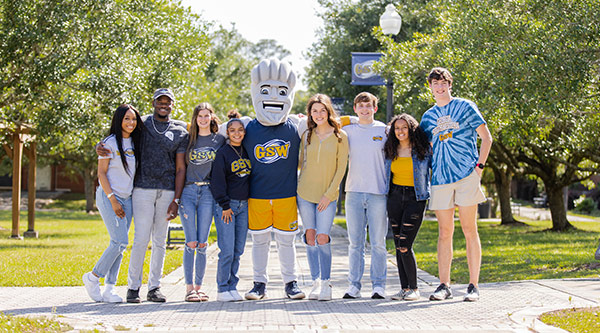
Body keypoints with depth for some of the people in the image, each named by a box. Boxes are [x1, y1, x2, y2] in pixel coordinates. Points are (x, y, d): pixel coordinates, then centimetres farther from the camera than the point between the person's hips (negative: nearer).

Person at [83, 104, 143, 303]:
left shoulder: (135, 143, 10)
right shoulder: (110, 143, -8)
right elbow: (101, 173, -9)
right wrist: (113, 200, -15)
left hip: (127, 198, 6)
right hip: (109, 197, -6)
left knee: (119, 244, 2)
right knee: (120, 242, -14)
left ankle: (109, 288, 6)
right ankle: (93, 277, 2)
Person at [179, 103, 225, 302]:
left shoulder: (220, 140, 9)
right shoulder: (189, 139, 11)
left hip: (208, 193, 0)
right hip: (188, 191, 0)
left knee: (202, 243, 1)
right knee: (191, 243, -7)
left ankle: (199, 286, 8)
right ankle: (189, 287, -4)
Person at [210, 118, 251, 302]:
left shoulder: (248, 152, 11)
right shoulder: (223, 153, -5)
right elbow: (217, 181, -7)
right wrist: (225, 205, -10)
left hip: (244, 206, 5)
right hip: (226, 205, -5)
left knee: (238, 250, 6)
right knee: (227, 250, -9)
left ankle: (232, 287, 13)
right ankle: (223, 289, -1)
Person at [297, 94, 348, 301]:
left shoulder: (340, 136, -2)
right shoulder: (307, 135, 7)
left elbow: (341, 169, -3)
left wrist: (328, 194, -9)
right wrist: (300, 187, 7)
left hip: (328, 196, -3)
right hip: (305, 193, 3)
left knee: (322, 238, -10)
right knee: (310, 236, 1)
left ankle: (326, 283, -1)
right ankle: (316, 282, 7)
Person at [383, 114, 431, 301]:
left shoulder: (423, 150, -3)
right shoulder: (390, 151, 8)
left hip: (415, 198, -5)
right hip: (395, 197, 5)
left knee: (405, 246, -13)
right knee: (398, 246, 3)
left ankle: (414, 289, -1)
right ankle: (404, 288, 9)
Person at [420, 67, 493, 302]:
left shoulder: (465, 107, 4)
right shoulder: (428, 117, 15)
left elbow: (486, 138, 5)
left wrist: (479, 165, -5)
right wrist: (428, 173, 9)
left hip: (466, 175, -3)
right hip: (440, 178, 3)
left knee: (469, 230, -2)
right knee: (444, 232, 3)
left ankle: (473, 286, 1)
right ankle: (444, 285, 7)